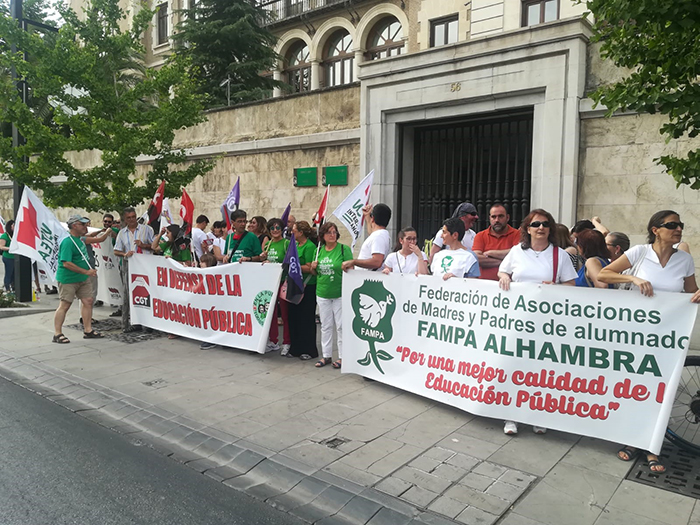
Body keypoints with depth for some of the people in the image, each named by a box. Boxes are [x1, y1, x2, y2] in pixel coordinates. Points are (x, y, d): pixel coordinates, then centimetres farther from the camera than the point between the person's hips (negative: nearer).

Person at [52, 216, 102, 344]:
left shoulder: (79, 238, 8)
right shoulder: (67, 242, -19)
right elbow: (66, 263, -25)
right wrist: (86, 271, -24)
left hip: (83, 279, 9)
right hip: (68, 279, -9)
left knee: (88, 301, 8)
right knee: (64, 305, -3)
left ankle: (88, 330, 17)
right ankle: (57, 334, 6)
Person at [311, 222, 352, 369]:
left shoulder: (344, 249, -6)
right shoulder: (319, 250, 8)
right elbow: (314, 272, 18)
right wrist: (313, 267, -4)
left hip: (340, 293, -5)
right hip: (322, 293, 5)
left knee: (341, 325, 1)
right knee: (325, 325, 12)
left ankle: (342, 357, 13)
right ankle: (326, 355, 24)